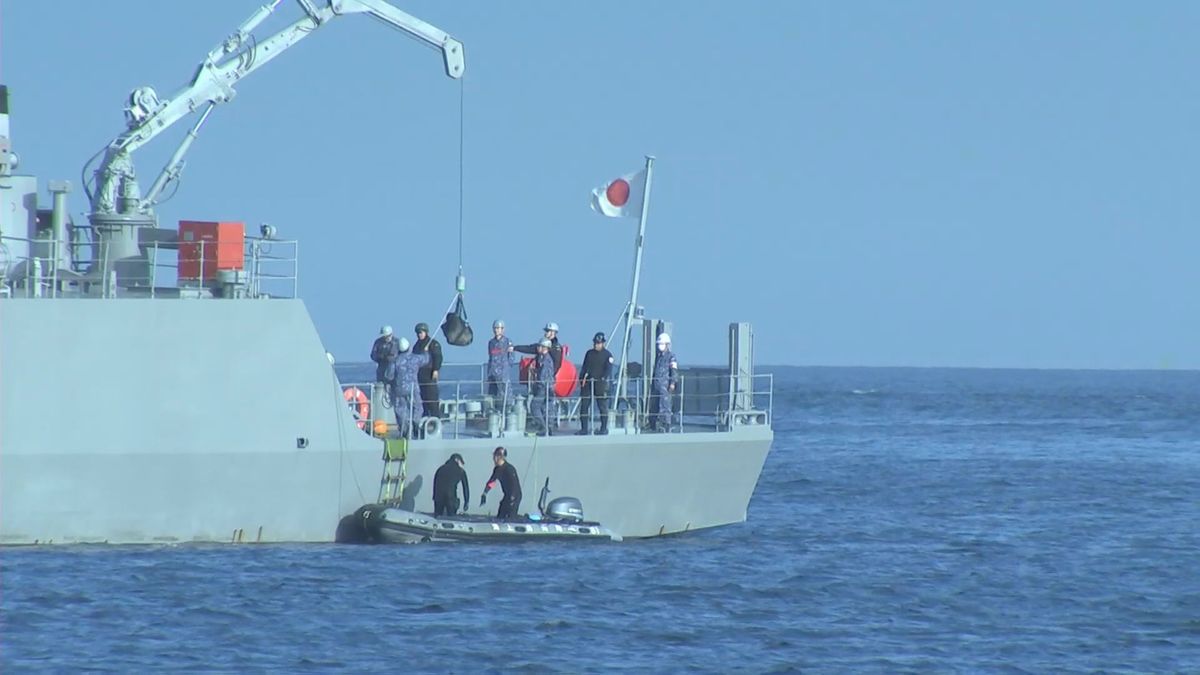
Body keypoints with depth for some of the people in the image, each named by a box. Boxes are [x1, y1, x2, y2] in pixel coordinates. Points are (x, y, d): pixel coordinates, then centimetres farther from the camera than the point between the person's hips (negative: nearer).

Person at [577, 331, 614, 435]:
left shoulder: (607, 355, 1)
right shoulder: (589, 353, 15)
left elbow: (608, 369, -8)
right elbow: (584, 367, 16)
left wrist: (603, 379, -21)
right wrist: (581, 379, 5)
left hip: (600, 384, -4)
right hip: (587, 383, 4)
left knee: (603, 406, -1)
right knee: (584, 405, 0)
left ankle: (604, 428, 7)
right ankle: (584, 428, 4)